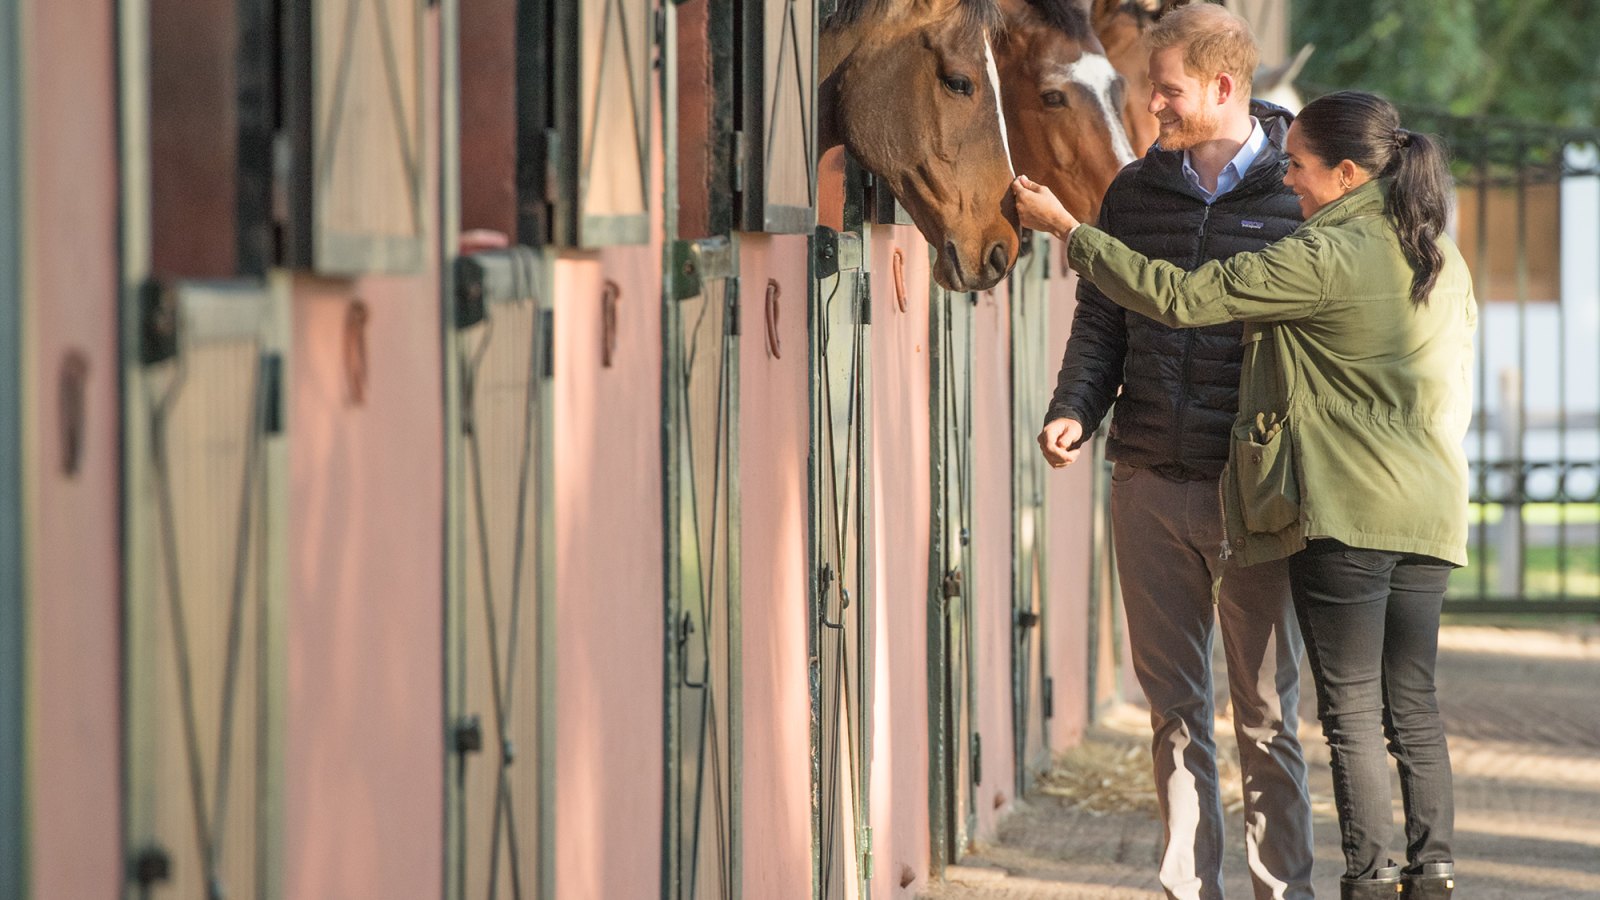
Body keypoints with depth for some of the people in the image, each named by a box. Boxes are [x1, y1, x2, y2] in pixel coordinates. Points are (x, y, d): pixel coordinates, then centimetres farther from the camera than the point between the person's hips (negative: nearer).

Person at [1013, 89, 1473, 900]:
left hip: (1345, 512, -7)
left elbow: (1179, 298, -12)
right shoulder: (1444, 261, 10)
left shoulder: (1323, 257, -13)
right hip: (1429, 512, 7)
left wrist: (1065, 229, -5)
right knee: (1412, 703, 11)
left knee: (1352, 709, -1)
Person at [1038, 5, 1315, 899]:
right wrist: (1075, 409, -6)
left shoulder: (1300, 196, -3)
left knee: (1267, 715, 2)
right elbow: (1103, 321, 13)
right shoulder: (1136, 192, 9)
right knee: (1176, 709, 8)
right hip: (1149, 485, 4)